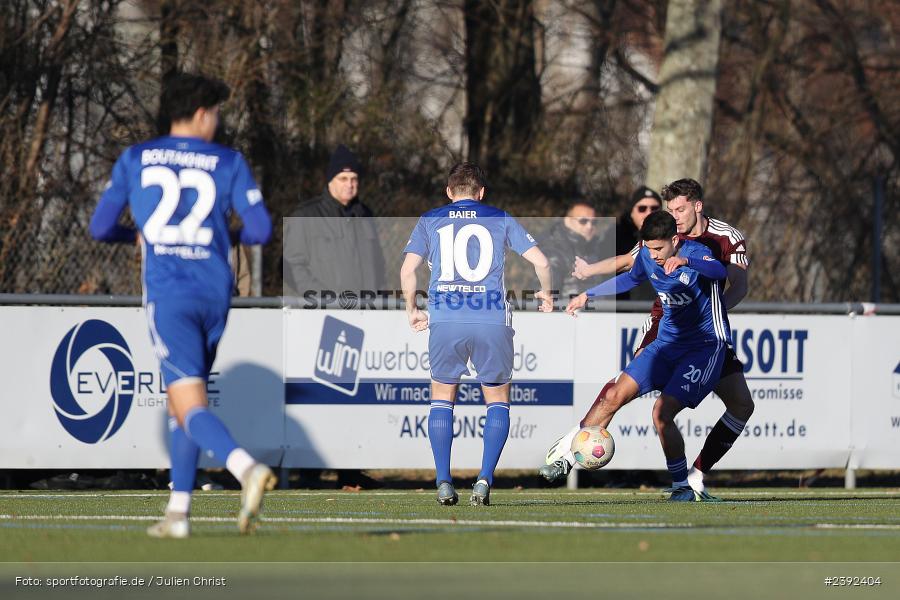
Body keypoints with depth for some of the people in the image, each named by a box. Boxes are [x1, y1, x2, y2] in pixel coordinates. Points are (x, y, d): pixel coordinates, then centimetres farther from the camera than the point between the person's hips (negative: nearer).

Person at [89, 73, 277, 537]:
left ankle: (247, 470, -38)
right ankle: (178, 512, 15)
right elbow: (260, 229, 2)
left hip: (167, 294, -3)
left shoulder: (134, 160, 8)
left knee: (191, 408, -11)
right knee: (182, 399, 18)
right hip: (215, 293, 3)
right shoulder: (228, 163, 6)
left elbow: (100, 228, 12)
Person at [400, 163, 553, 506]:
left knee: (442, 397, 16)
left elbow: (407, 270, 2)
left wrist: (412, 310, 17)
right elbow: (540, 262, 6)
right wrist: (546, 296, 24)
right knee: (498, 400, 12)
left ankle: (444, 483, 4)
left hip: (445, 321, 0)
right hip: (493, 320, 0)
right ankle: (485, 479, -5)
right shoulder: (500, 220, 12)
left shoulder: (430, 221, 13)